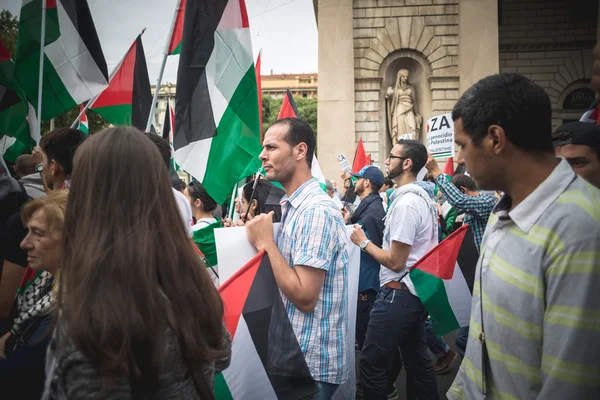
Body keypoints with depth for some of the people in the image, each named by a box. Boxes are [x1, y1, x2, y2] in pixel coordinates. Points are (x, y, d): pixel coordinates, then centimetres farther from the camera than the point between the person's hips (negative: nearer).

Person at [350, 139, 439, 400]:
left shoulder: (406, 203, -21)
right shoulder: (422, 196, 11)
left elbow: (395, 261, -21)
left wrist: (363, 242, -9)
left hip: (399, 293, -10)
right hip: (415, 290, 10)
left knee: (371, 364, -3)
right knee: (417, 359, 18)